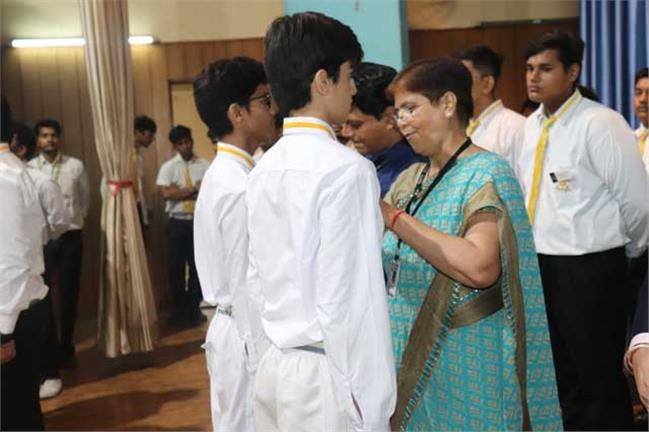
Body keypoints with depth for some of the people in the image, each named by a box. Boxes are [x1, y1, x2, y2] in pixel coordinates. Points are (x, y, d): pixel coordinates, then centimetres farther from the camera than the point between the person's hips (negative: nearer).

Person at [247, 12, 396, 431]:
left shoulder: (264, 169, 6)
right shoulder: (346, 168, -17)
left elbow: (259, 282, 11)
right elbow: (351, 301, -19)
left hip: (275, 368, 8)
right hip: (325, 374, -7)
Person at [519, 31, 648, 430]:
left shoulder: (600, 124, -16)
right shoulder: (532, 125, 7)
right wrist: (537, 249, 16)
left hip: (590, 270, -7)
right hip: (540, 265, 7)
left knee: (600, 381, 5)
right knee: (560, 376, 20)